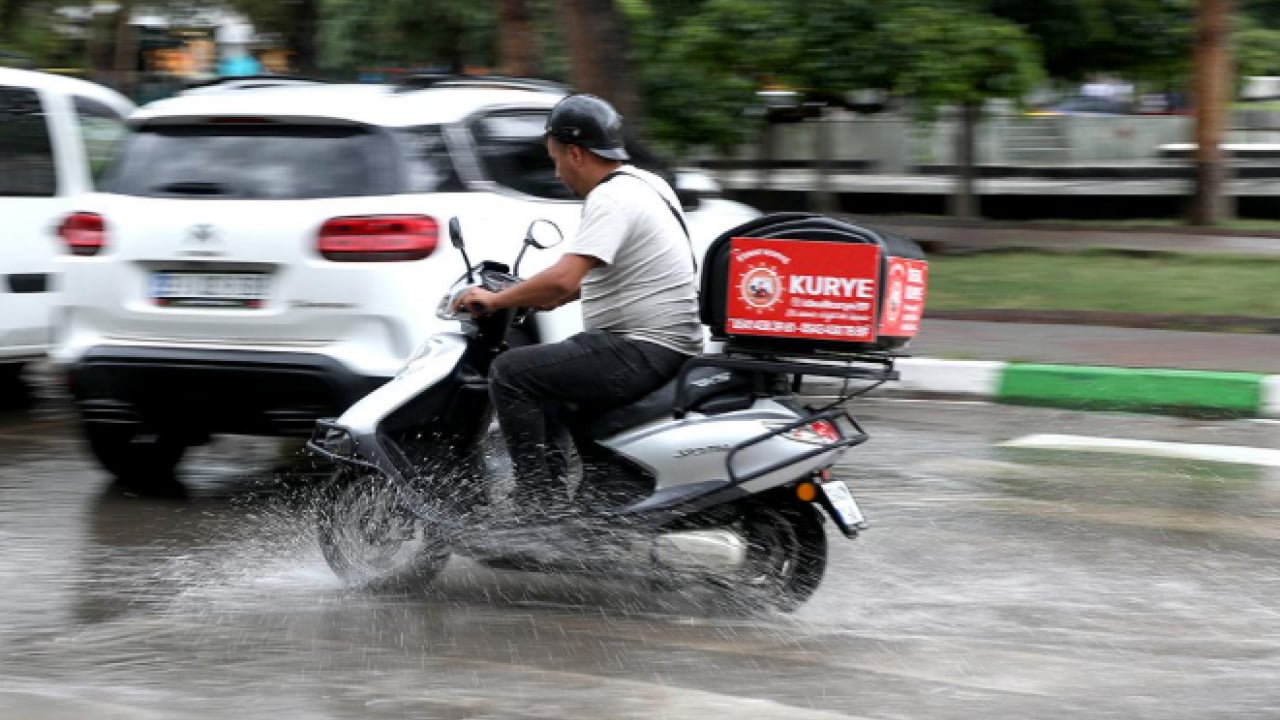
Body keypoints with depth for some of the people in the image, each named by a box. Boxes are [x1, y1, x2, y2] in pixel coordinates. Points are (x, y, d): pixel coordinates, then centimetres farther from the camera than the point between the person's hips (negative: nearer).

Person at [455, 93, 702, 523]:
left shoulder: (612, 199, -17)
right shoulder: (645, 183, 14)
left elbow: (563, 279, -27)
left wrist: (496, 300, -15)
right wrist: (549, 298, 28)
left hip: (643, 353, -11)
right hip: (668, 345, 11)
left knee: (511, 372, -14)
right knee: (541, 370, 26)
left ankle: (539, 500, -15)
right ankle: (553, 497, 22)